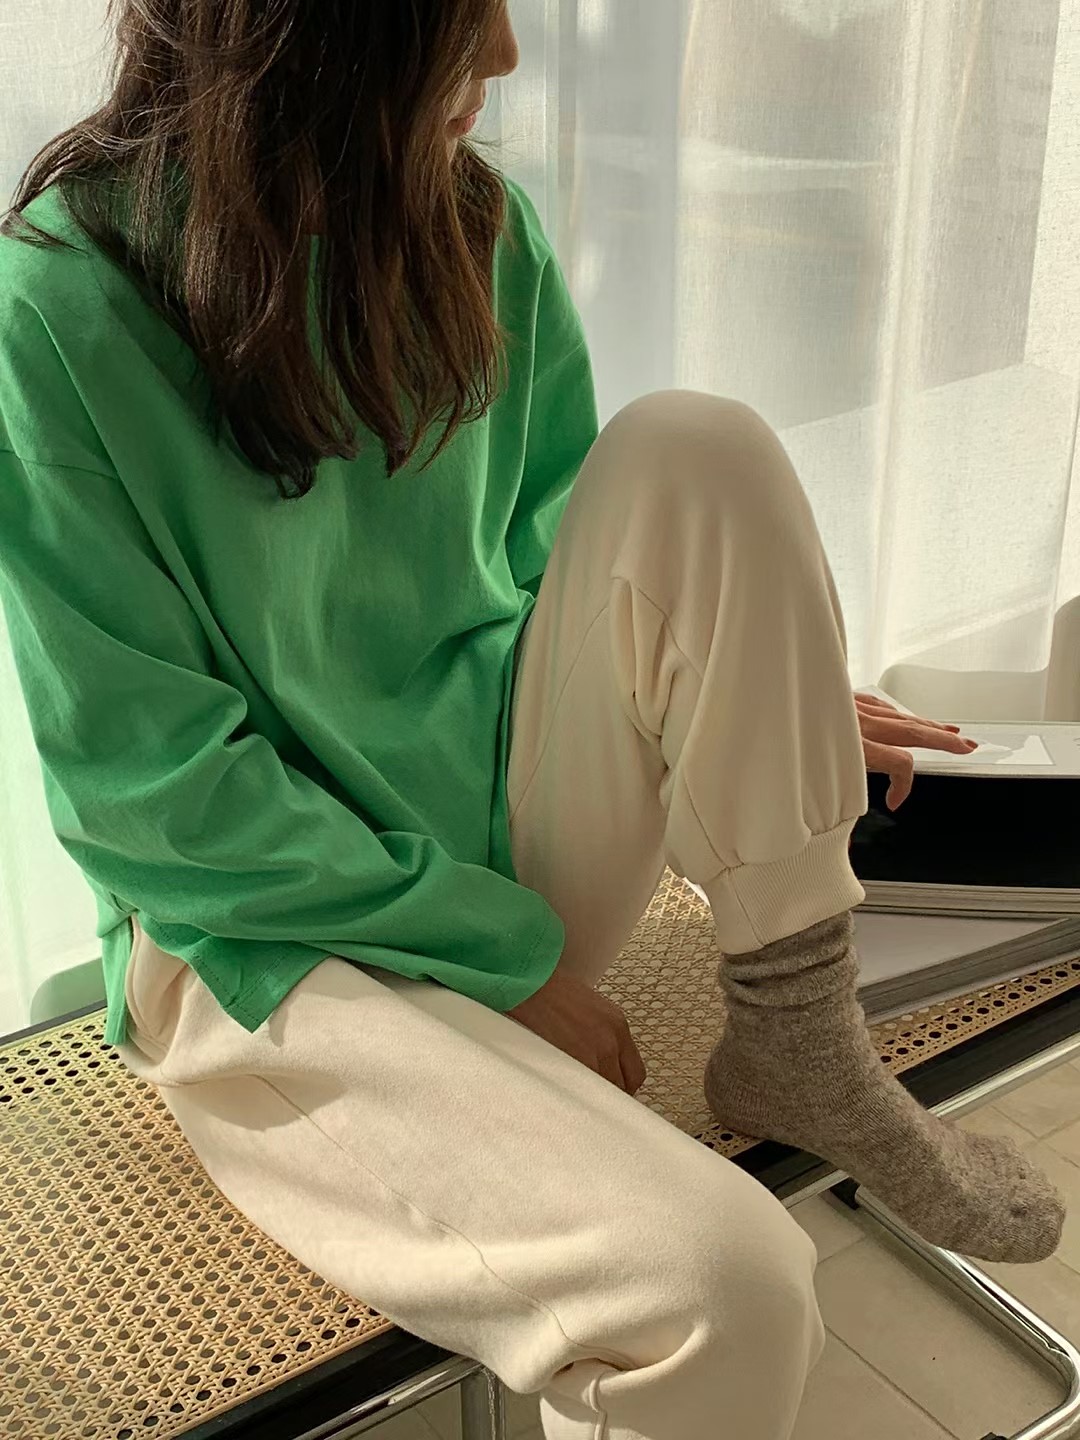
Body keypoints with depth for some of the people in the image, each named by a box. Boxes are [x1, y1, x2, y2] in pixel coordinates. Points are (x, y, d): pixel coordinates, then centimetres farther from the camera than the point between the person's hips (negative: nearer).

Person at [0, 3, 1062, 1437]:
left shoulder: (474, 229, 0)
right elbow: (154, 785, -16)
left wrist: (764, 702, -1)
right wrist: (505, 960, -14)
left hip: (511, 824, 6)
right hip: (266, 938, -5)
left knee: (696, 453, -17)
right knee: (722, 1279, -28)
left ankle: (801, 1045, -9)